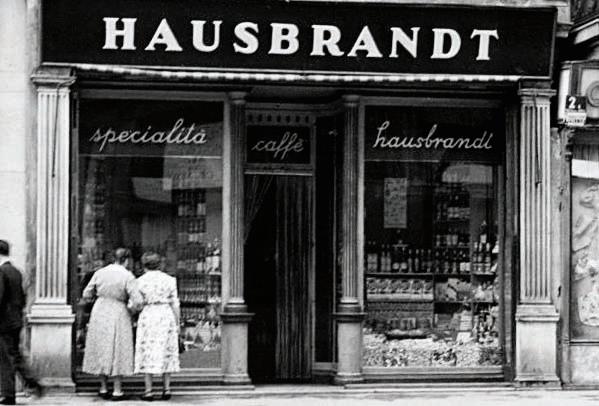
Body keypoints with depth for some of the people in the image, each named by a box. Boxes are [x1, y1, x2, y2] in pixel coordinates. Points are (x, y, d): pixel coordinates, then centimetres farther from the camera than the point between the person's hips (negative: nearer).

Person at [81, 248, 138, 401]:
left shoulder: (99, 273, -1)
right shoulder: (127, 276, -13)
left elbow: (86, 295, 5)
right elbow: (136, 300, -17)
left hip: (100, 313, 4)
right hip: (118, 314, -4)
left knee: (102, 350, 13)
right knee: (118, 351, 3)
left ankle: (103, 388, 18)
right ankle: (117, 391, 4)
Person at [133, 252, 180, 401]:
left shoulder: (140, 281, -3)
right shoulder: (169, 280, 2)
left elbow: (138, 305, -5)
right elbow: (175, 304, 2)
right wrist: (177, 323, 8)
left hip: (148, 317, -2)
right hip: (166, 317, 2)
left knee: (147, 354, 2)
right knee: (166, 353, 10)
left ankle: (148, 391, -2)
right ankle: (166, 389, 7)